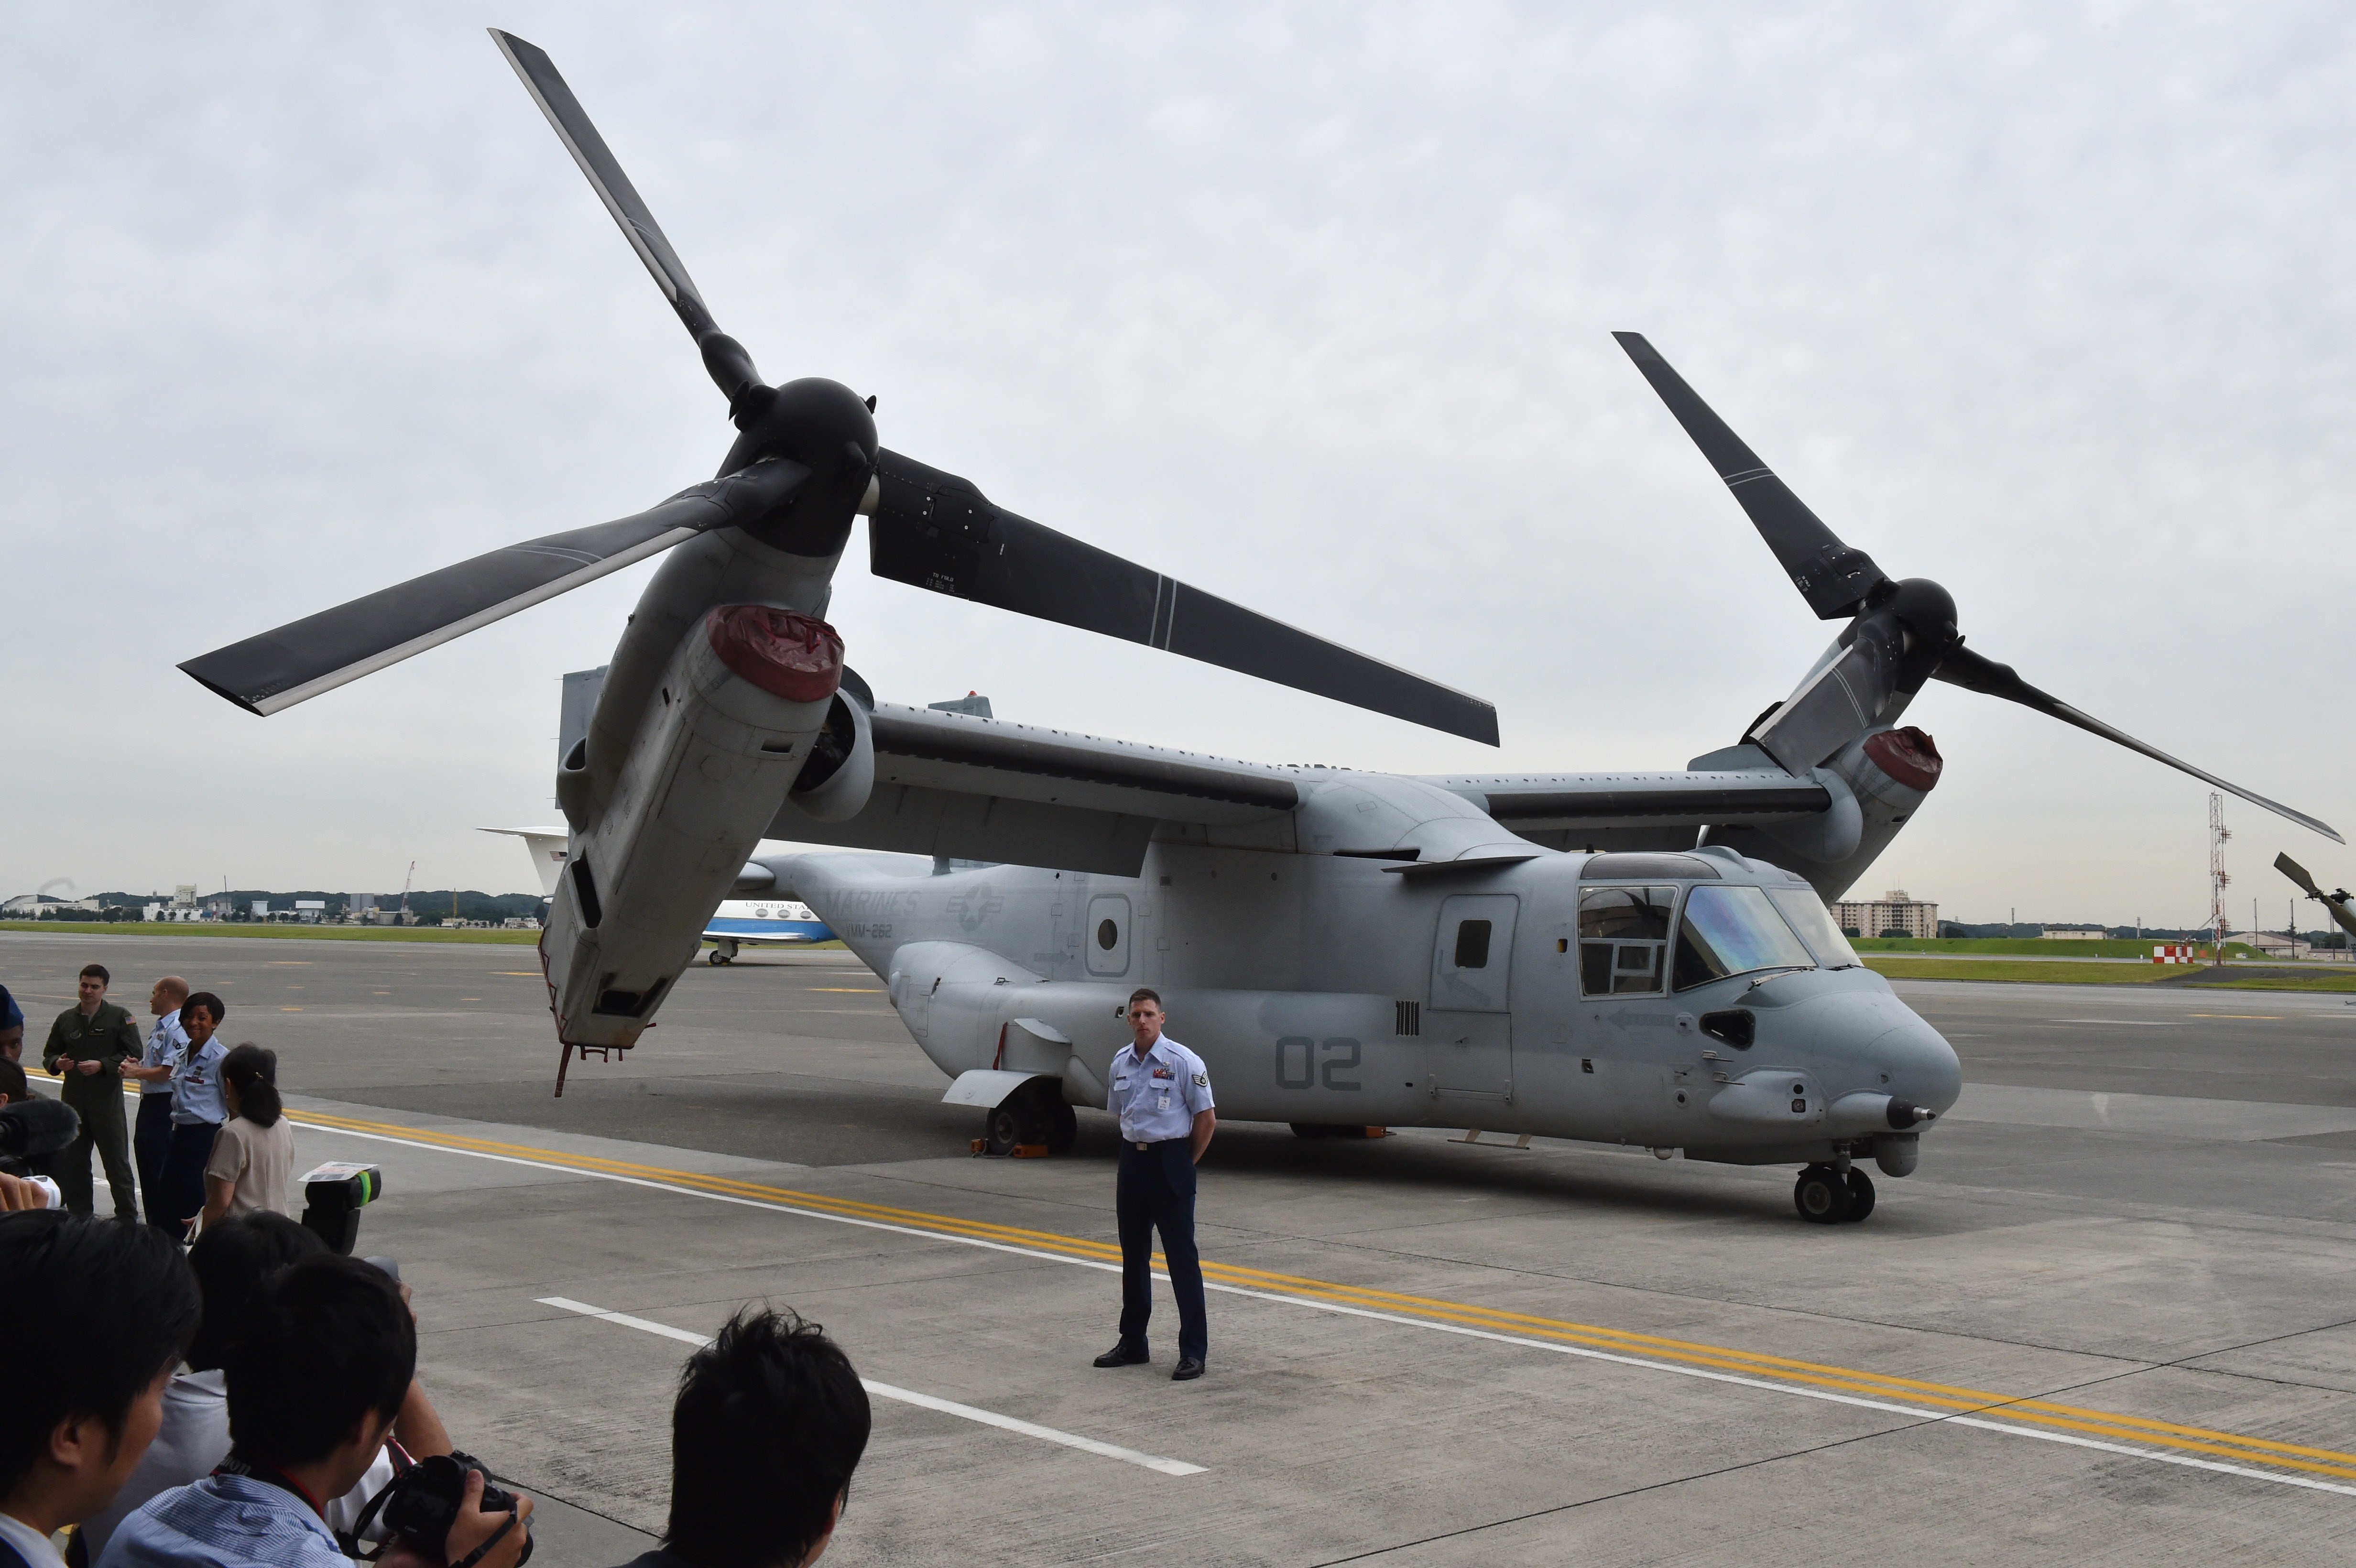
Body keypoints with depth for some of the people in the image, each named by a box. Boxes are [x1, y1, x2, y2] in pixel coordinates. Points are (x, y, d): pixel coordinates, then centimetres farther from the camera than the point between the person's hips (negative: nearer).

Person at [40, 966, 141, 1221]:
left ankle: (127, 1218, 5)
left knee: (117, 1162, -1)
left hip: (108, 1101, -4)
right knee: (73, 1162, 9)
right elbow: (49, 1054, 17)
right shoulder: (66, 1019, 11)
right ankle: (78, 1217, 19)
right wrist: (58, 1063, -6)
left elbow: (133, 1054, -6)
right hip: (73, 1100, 4)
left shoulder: (120, 1018, -1)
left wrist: (102, 1065, -17)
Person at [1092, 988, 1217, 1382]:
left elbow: (1207, 1120, -7)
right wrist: (1135, 1152, 12)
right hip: (1132, 1161, 6)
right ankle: (1132, 1343, 25)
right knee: (1133, 1256, 13)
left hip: (1170, 1161, -6)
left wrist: (1185, 1165, -3)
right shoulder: (1121, 1063, 8)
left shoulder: (1183, 1062, -10)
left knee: (1181, 1256, -3)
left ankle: (1193, 1351, 2)